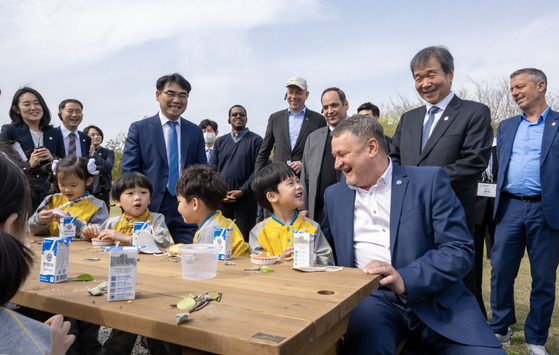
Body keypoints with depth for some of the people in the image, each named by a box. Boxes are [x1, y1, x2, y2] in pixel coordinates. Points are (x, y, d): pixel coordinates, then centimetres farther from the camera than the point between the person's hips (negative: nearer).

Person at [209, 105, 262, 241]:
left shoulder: (256, 140, 3)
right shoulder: (220, 141, 15)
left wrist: (241, 191, -13)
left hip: (246, 198, -3)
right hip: (221, 199, 4)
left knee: (245, 239, -1)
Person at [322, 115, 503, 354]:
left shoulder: (430, 181, 2)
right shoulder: (334, 195, 14)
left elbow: (460, 249, -5)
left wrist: (405, 279, -18)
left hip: (434, 298, 0)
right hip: (371, 298, 1)